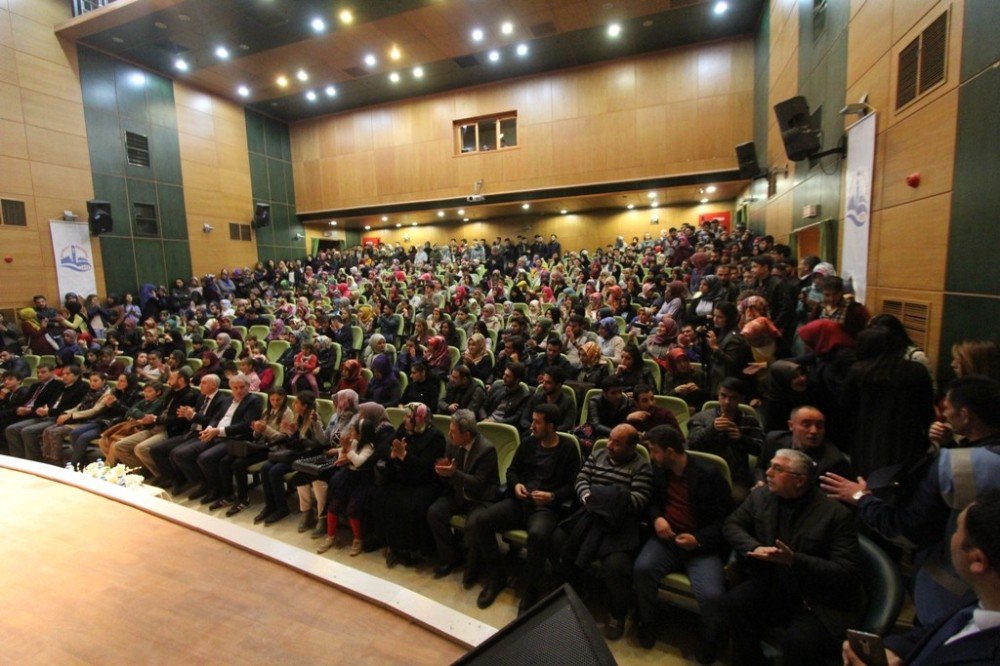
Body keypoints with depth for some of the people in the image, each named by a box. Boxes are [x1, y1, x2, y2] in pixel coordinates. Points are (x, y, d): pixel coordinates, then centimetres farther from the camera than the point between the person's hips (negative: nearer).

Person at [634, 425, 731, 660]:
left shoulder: (709, 474, -10)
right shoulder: (658, 470, 4)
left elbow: (725, 519, -5)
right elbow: (651, 501, 17)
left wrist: (699, 540, -18)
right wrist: (656, 518, -5)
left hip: (701, 545, -3)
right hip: (666, 538, 3)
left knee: (711, 596, -25)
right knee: (642, 568, -24)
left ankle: (707, 644, 11)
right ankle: (648, 623, 6)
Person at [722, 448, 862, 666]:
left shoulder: (836, 513, -13)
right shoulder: (760, 495, 0)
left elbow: (847, 572, -14)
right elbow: (731, 525, 5)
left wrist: (794, 560, -27)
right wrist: (755, 548, -15)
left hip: (821, 604, -3)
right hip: (773, 586, 4)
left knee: (796, 642, -28)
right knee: (734, 603, -20)